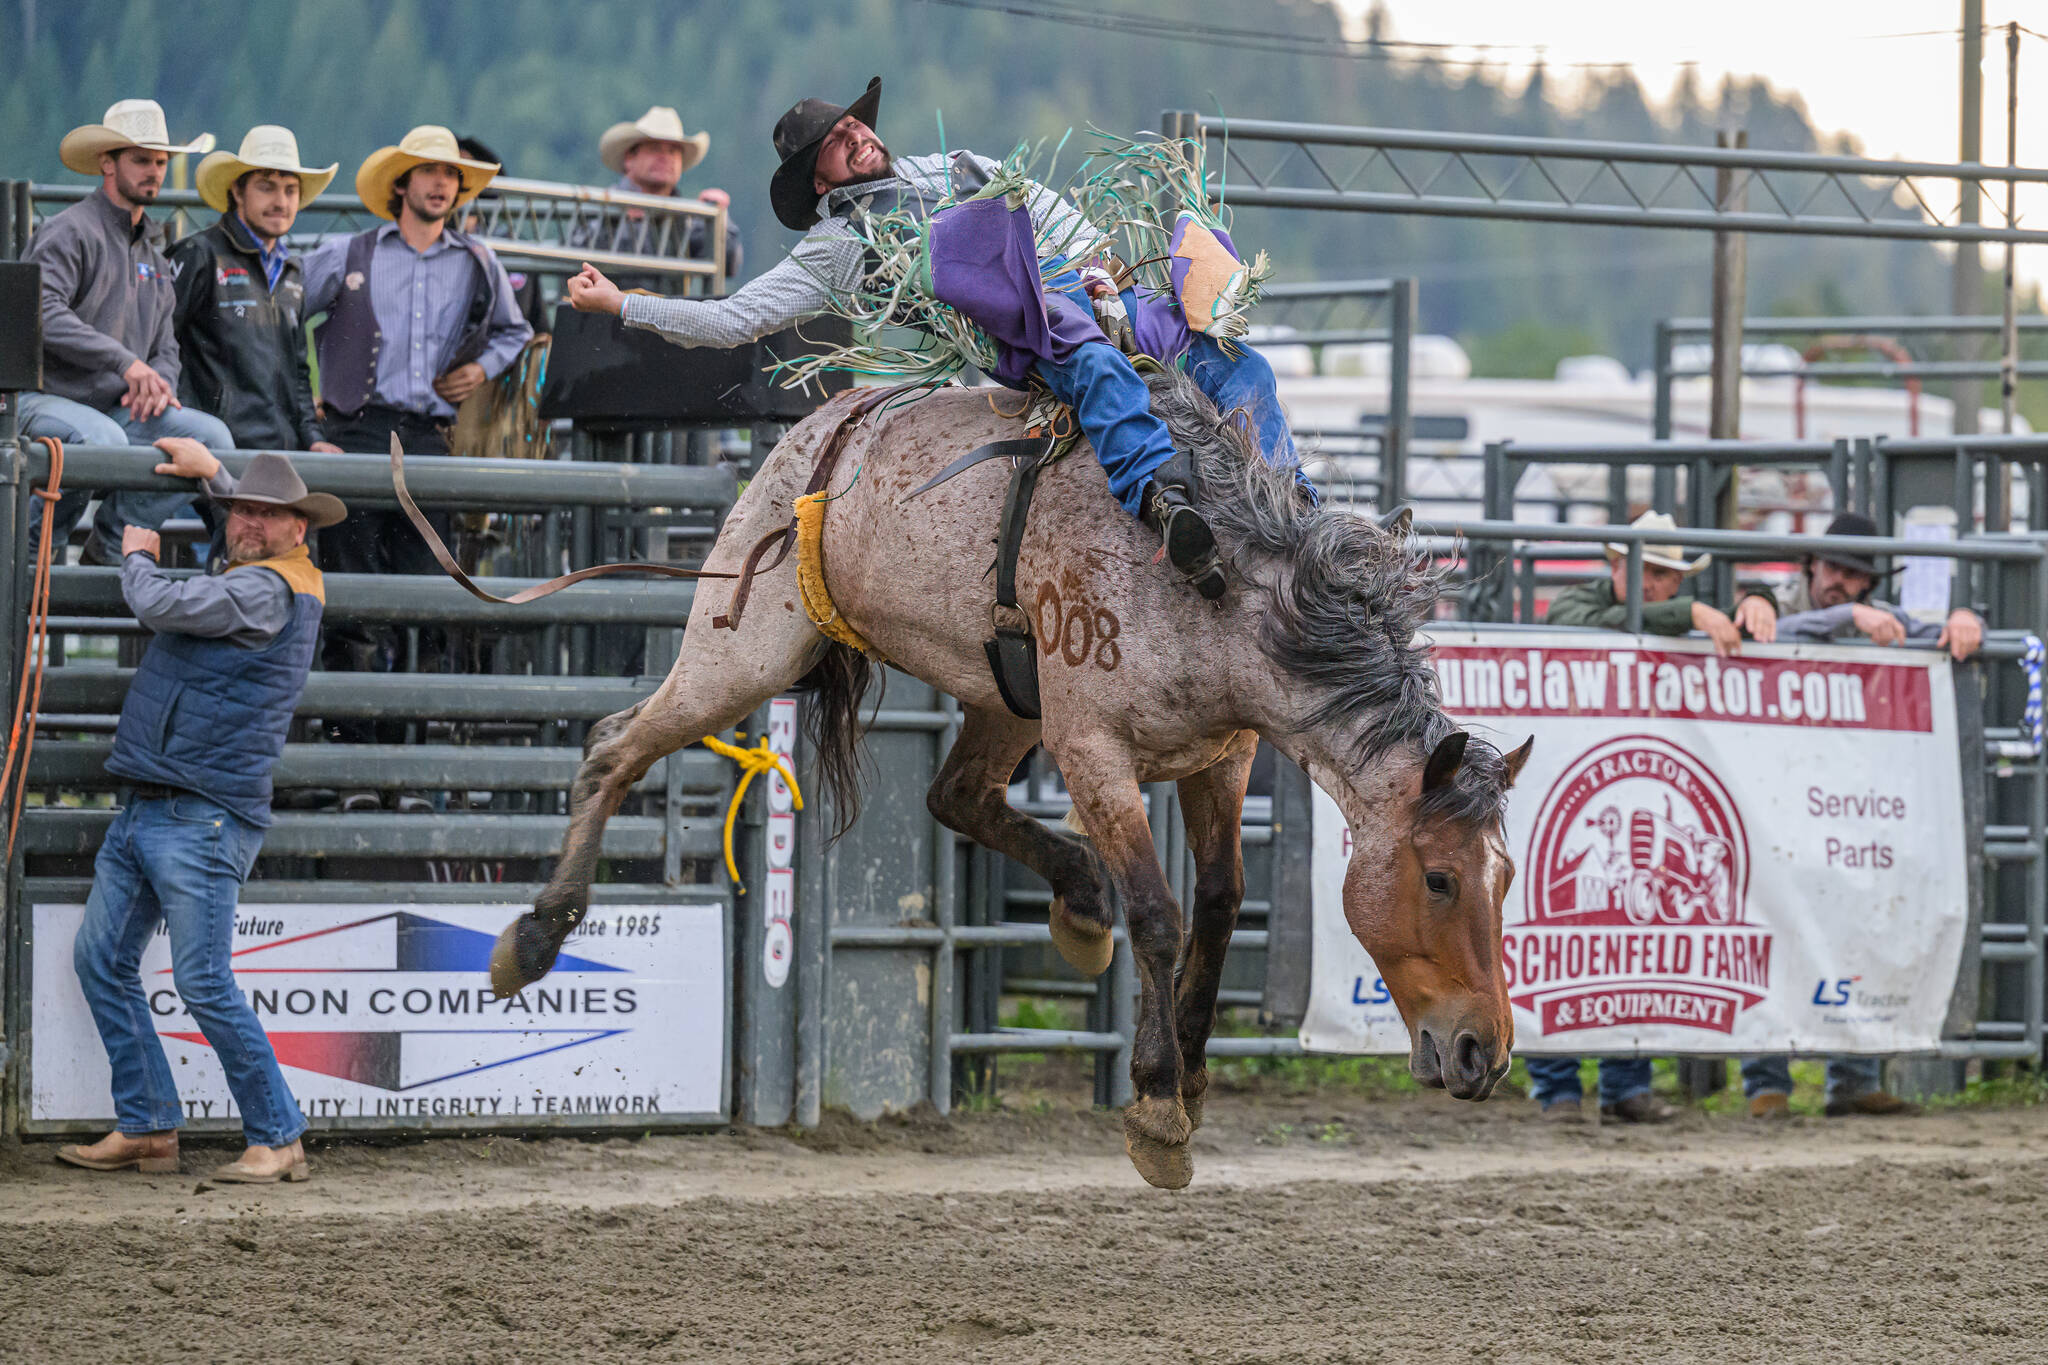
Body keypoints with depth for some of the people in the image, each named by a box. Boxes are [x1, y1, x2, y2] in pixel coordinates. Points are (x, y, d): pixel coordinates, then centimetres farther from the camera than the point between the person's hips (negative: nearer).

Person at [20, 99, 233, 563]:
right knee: (103, 438, -38)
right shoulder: (70, 233, -7)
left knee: (211, 435, -13)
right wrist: (126, 362, -26)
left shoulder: (153, 250, 21)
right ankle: (33, 543, -14)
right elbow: (44, 315, -23)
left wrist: (159, 383, -2)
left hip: (118, 409, 8)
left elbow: (164, 343, 24)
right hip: (45, 399, -8)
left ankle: (111, 543, -5)